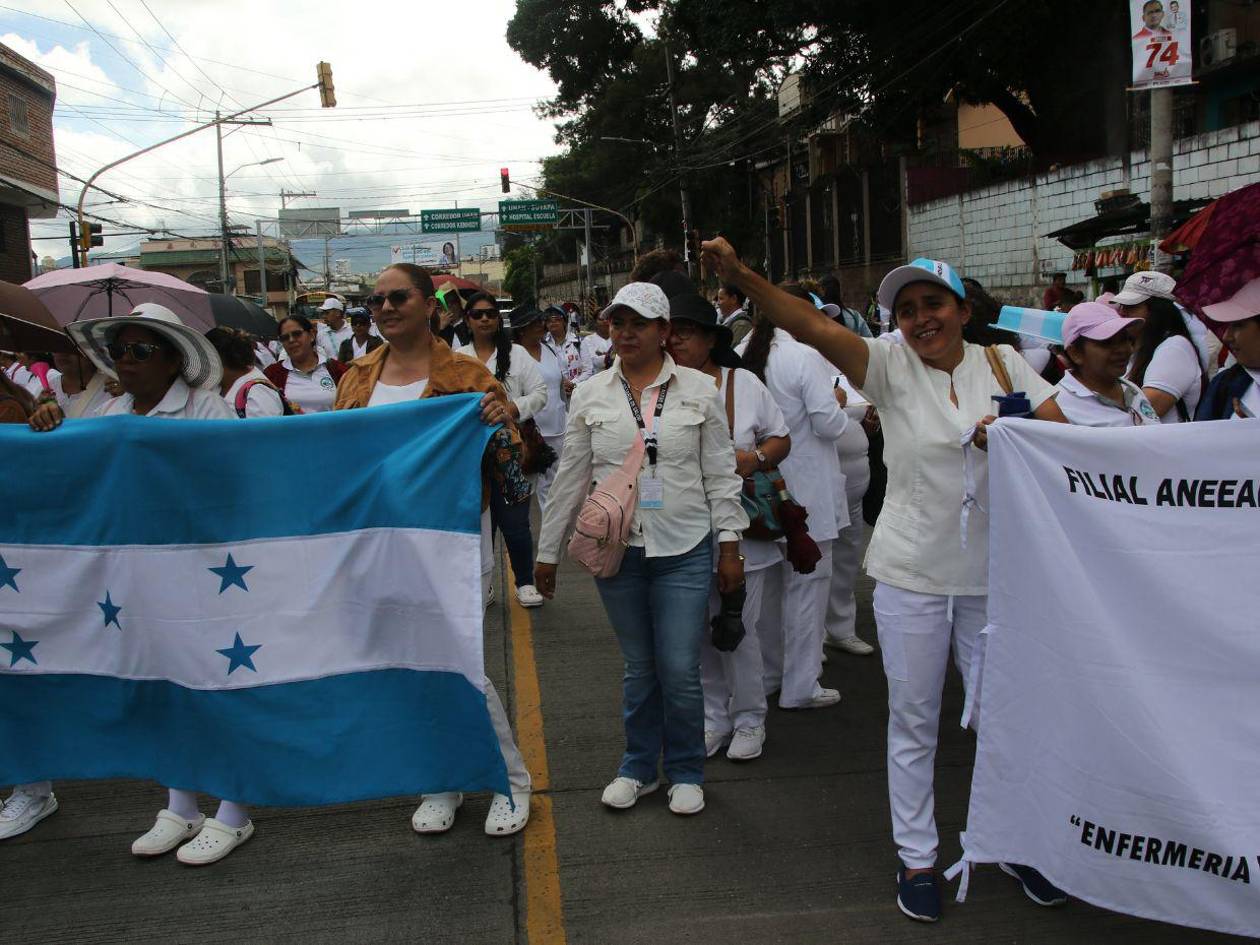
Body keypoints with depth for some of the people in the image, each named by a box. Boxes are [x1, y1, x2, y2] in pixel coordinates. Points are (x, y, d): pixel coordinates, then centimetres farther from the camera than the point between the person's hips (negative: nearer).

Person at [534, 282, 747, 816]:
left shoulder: (699, 390, 1)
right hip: (616, 549, 2)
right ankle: (638, 767, 31)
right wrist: (548, 551, 8)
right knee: (638, 667, 12)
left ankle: (686, 773, 22)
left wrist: (730, 547, 0)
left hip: (685, 550, -1)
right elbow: (570, 478, 7)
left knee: (680, 671, 0)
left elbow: (720, 475, 3)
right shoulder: (590, 395, 4)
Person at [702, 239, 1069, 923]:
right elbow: (812, 327, -21)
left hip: (990, 575, 2)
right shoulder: (891, 366, -6)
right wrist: (740, 276, -34)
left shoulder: (1002, 363, 1)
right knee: (913, 723, 10)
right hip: (911, 576, -2)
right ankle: (917, 858, 27)